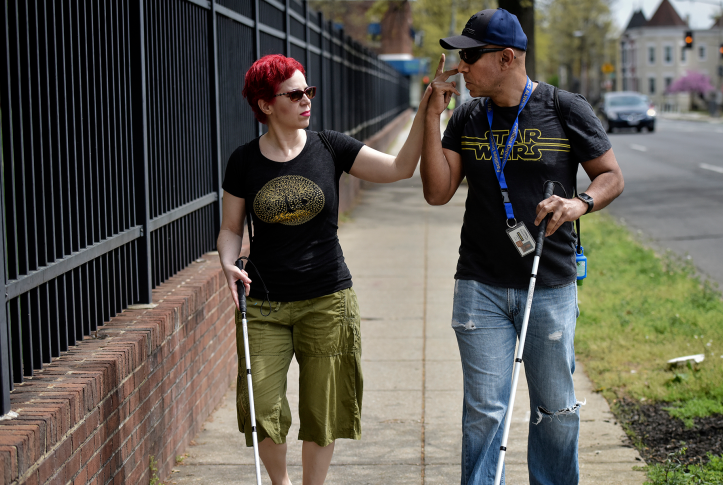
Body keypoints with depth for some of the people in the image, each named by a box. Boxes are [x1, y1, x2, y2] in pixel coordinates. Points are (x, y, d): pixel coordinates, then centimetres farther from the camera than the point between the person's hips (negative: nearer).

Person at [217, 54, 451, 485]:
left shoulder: (330, 149, 0)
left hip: (327, 300, 0)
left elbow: (401, 168, -7)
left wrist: (425, 109, -16)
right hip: (264, 303, 0)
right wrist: (229, 264, -12)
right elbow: (231, 227, 8)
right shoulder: (244, 162, 1)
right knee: (260, 409, -5)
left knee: (322, 410, 5)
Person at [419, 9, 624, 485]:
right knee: (484, 410, 1)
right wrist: (433, 115, -7)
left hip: (551, 287, -1)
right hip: (481, 287, 2)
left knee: (556, 409, 9)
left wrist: (580, 204, -18)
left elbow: (612, 176, 3)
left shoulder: (567, 110, -3)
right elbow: (438, 192, -1)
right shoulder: (467, 118, 5)